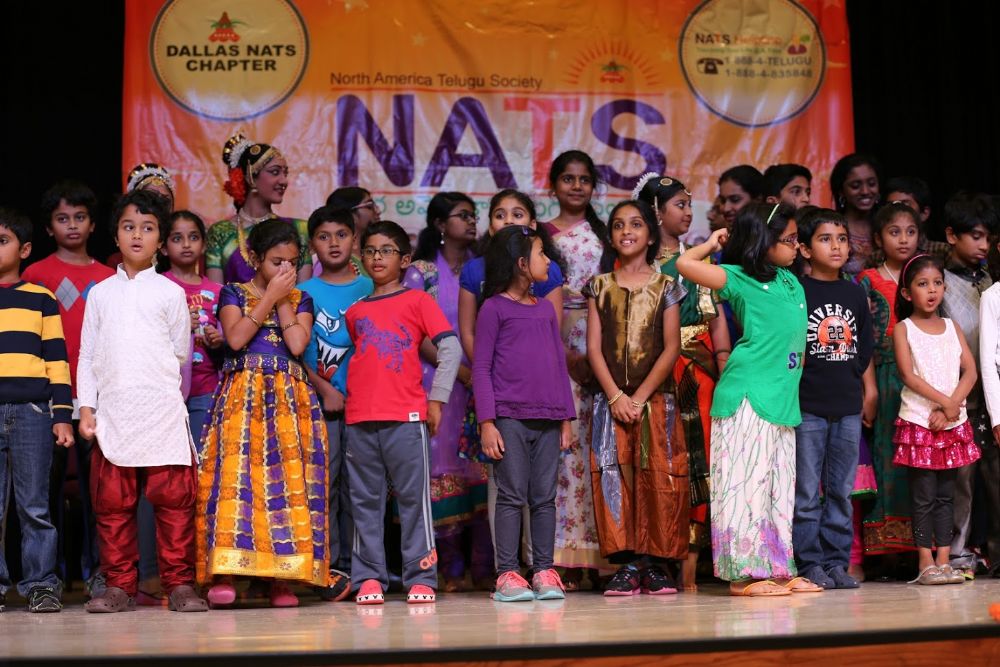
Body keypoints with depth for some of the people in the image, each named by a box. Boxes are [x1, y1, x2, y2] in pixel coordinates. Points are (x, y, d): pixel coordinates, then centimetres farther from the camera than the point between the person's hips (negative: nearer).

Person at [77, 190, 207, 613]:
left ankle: (178, 584, 2)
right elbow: (87, 355, 12)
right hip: (112, 411, 2)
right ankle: (120, 586, 10)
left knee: (173, 499, -4)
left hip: (161, 411, -2)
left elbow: (180, 353, 11)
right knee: (113, 502, 3)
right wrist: (86, 406, 4)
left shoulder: (170, 292, 8)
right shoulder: (101, 293, 13)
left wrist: (144, 373, 11)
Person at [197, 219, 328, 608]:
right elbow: (235, 338, -10)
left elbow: (297, 345, -3)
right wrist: (270, 296, -5)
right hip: (242, 398, -2)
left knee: (289, 481, -6)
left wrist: (282, 300, -1)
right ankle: (224, 572, -17)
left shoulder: (300, 299, 15)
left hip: (290, 401, 2)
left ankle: (282, 577, -4)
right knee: (236, 477, -14)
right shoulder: (233, 294, 10)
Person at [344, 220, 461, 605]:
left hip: (406, 417, -4)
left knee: (413, 498, -2)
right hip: (360, 418, 4)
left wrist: (437, 399, -7)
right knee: (365, 501, 5)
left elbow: (451, 347, -2)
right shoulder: (355, 312, 17)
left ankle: (421, 578, 3)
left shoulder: (417, 300, 4)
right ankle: (369, 578, 10)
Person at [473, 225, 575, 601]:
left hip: (547, 419, 5)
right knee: (512, 496, -4)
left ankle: (544, 572, 9)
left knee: (544, 497, 5)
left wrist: (566, 418, 12)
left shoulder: (546, 309, 17)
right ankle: (507, 574, 0)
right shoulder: (494, 307, 0)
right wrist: (486, 422, -11)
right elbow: (480, 367, -4)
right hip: (509, 417, -5)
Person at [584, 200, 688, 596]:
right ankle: (627, 565, 0)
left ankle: (654, 564, 1)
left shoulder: (665, 286, 6)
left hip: (655, 399, -1)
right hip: (611, 400, 1)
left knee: (657, 480, -4)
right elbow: (594, 347, 4)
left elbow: (671, 347, -1)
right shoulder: (600, 287, 10)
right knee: (615, 478, -4)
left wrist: (640, 396, -10)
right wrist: (616, 396, -9)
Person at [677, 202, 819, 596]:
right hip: (749, 397, -8)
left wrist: (795, 384, 18)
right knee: (748, 482, -6)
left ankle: (776, 569, 18)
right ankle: (744, 573, -3)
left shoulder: (791, 281, 17)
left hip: (783, 399, 8)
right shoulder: (740, 279, -6)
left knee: (780, 488, 11)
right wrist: (713, 245, -1)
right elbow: (685, 264, -18)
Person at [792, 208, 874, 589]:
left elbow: (865, 351, 17)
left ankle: (837, 562, 15)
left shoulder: (855, 294, 12)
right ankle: (810, 563, 6)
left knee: (841, 492, 9)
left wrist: (869, 392, 14)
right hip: (807, 406, -5)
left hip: (848, 407, 5)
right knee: (806, 494, 0)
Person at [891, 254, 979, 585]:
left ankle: (943, 561, 8)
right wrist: (945, 402, -16)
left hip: (953, 422, 4)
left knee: (946, 495, 6)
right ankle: (926, 563, 0)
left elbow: (970, 372, 3)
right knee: (924, 496, -3)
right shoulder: (904, 329, 0)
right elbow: (909, 376, -11)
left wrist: (951, 408, -11)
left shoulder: (952, 327, 12)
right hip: (918, 421, -4)